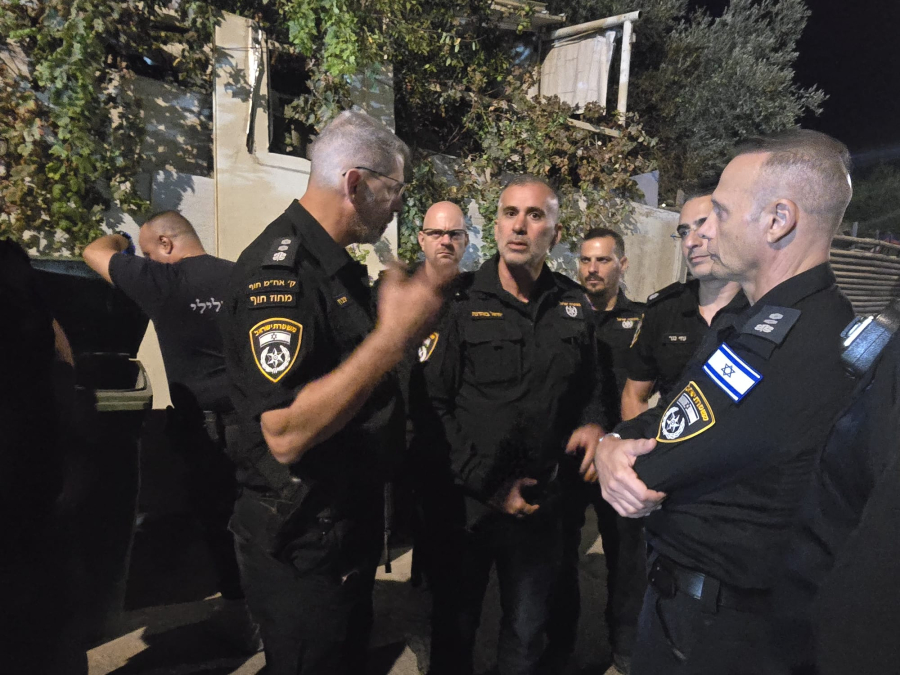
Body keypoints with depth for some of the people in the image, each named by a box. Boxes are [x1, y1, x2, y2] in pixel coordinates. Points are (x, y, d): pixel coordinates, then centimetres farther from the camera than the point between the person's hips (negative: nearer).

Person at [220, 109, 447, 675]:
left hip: (352, 522, 9)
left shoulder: (340, 264, 8)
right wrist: (394, 334, -33)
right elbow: (287, 432, -33)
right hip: (302, 545, -9)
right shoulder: (279, 266, -24)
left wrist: (407, 324, 8)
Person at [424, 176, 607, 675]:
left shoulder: (574, 306, 2)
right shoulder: (460, 302, -10)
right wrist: (487, 486, -14)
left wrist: (592, 423, -6)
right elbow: (434, 404, -13)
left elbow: (587, 384, 16)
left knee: (527, 633, 22)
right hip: (465, 501, -3)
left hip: (539, 502, 3)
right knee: (453, 629, 17)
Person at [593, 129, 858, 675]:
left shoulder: (778, 347, -31)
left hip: (708, 629, -8)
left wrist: (612, 450, -7)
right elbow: (661, 419, 2)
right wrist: (614, 443, -18)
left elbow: (650, 473, -28)